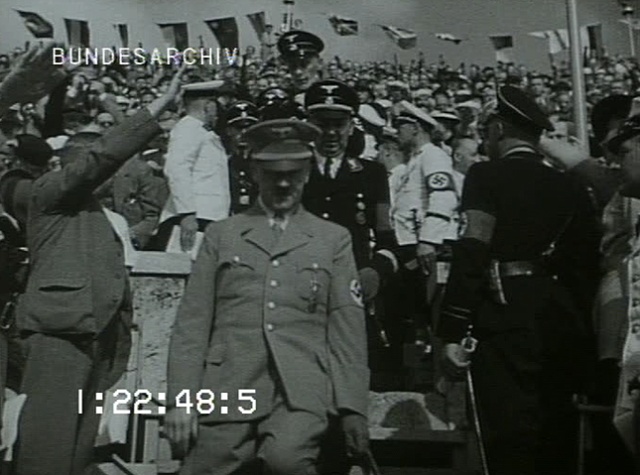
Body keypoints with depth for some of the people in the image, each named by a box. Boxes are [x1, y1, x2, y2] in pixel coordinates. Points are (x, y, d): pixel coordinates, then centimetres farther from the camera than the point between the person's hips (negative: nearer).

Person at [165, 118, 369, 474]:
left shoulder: (334, 239, 13)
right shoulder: (221, 235, 14)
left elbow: (348, 329, 8)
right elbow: (192, 323, 9)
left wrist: (354, 409, 2)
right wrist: (181, 399, 0)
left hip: (301, 389, -2)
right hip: (228, 390, 2)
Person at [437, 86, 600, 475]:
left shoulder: (487, 176, -3)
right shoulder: (571, 187, 14)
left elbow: (472, 256, -13)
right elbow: (587, 264, 15)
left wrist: (454, 331, -14)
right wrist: (583, 331, 21)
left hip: (508, 318, -6)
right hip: (566, 323, 6)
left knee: (512, 442, -5)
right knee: (558, 438, 16)